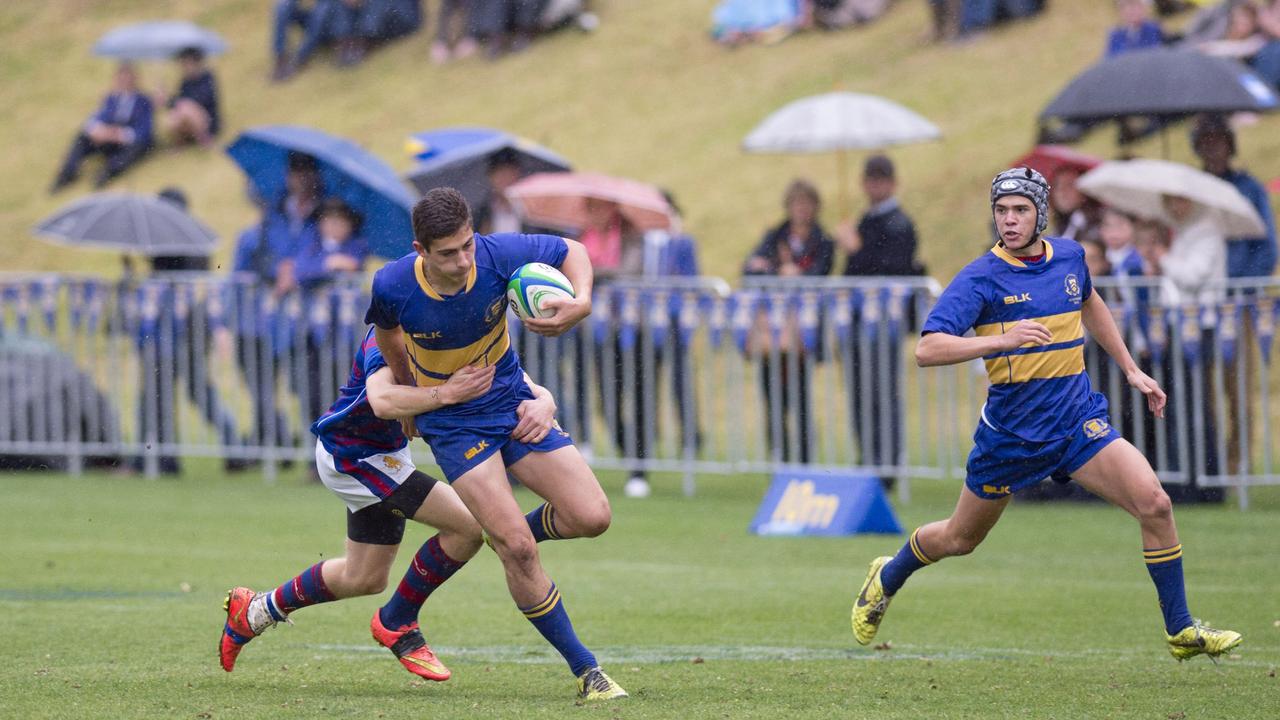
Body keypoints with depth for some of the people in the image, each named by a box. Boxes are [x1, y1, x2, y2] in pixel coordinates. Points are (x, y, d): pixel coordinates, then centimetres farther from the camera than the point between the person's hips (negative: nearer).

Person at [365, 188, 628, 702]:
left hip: (512, 402, 3)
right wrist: (408, 390, 17)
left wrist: (581, 303, -24)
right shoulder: (393, 287, -23)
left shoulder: (498, 255, -22)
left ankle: (510, 532, 24)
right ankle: (585, 669, -4)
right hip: (452, 423, -3)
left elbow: (571, 251, -3)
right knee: (517, 550, -16)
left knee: (591, 517, -10)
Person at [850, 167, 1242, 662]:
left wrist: (1131, 370, 25)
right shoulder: (979, 279, -15)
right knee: (960, 539, 14)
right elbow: (927, 350, -27)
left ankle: (1180, 630, -4)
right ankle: (887, 579, 46)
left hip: (1079, 419, 3)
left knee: (1154, 504, -16)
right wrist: (1002, 340, -38)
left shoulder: (1068, 256, 2)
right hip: (1011, 432, -3)